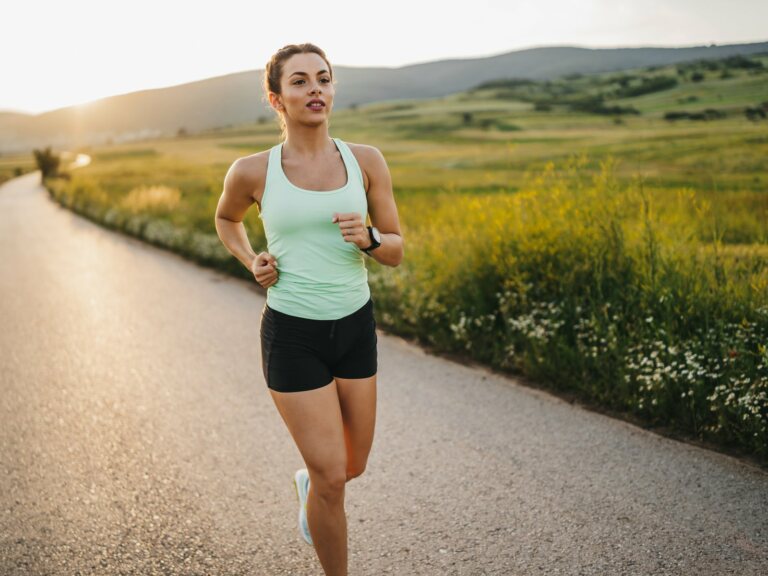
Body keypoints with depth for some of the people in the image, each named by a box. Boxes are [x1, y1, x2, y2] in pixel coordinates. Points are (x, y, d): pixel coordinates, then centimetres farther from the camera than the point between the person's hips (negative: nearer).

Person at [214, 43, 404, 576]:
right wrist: (251, 262, -4)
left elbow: (396, 252, 2)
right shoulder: (252, 171, -8)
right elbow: (226, 218, 15)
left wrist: (368, 237, -20)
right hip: (293, 335, -3)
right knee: (332, 478, -3)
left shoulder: (367, 161, -3)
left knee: (352, 467, 17)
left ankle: (308, 481, 54)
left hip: (355, 327, 3)